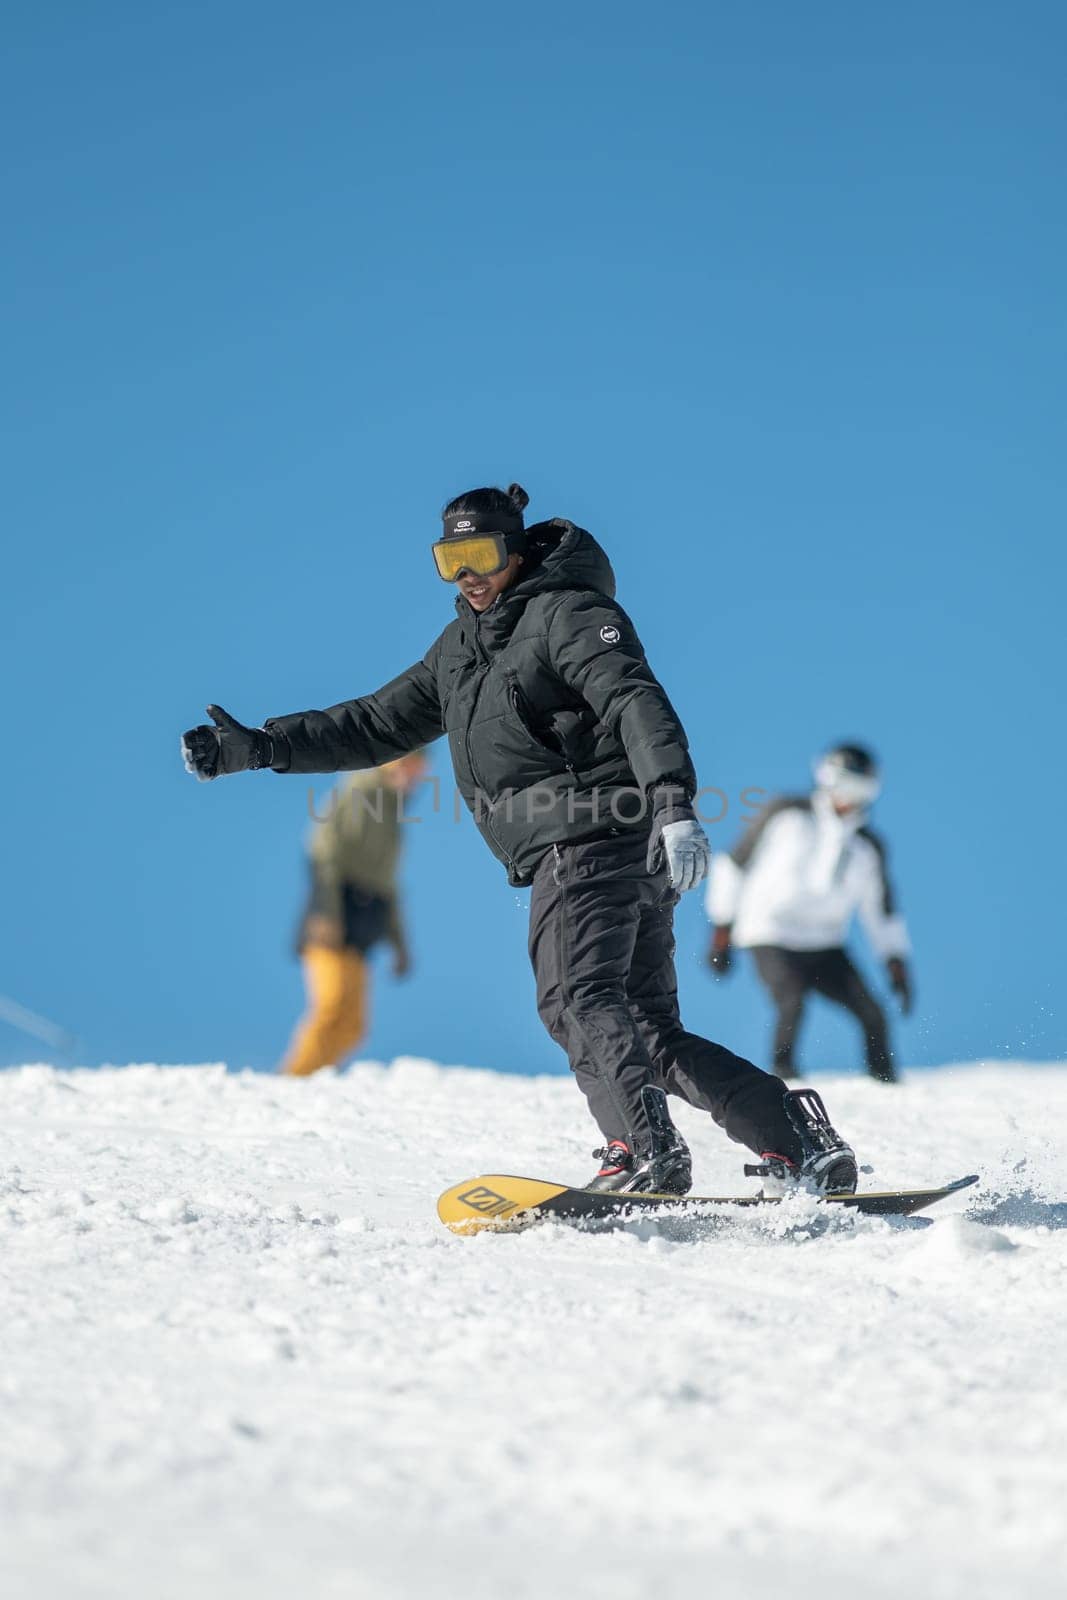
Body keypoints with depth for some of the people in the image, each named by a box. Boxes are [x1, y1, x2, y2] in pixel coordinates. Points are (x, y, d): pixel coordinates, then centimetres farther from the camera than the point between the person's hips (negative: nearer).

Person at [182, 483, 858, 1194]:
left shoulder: (568, 612, -3)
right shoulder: (462, 644, 24)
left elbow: (637, 703, -18)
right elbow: (380, 724, 29)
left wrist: (674, 802, -34)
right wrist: (261, 747, 22)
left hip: (594, 836, -9)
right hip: (564, 858, 9)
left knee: (577, 999, -24)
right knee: (653, 1035, 3)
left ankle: (643, 1149, -36)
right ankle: (803, 1144, 1)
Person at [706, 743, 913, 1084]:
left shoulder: (868, 848, 7)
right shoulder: (786, 813, -4)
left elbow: (882, 909, 19)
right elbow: (735, 864, 2)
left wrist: (896, 962, 9)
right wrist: (721, 930, 1)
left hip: (824, 945, 4)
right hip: (771, 936, -4)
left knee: (872, 1013, -5)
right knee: (792, 1003, -28)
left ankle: (885, 1086, 12)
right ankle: (782, 1075, -12)